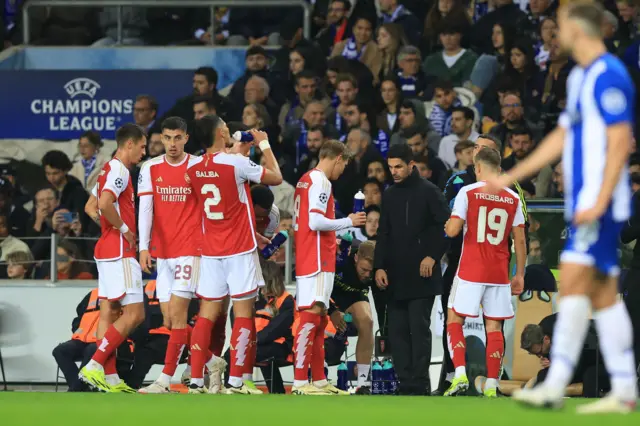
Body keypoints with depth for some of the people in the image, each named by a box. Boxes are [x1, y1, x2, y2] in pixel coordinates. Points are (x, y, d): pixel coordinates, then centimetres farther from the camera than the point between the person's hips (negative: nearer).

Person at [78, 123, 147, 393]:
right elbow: (105, 203, -28)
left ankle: (110, 377, 5)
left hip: (107, 250, 10)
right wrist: (123, 228, -15)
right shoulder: (119, 170, -13)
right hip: (120, 251, -10)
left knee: (108, 313, 6)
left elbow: (90, 207, 26)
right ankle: (94, 366, -16)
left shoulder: (109, 169, 17)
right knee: (134, 313, -11)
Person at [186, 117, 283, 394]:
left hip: (210, 251, 5)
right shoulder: (236, 164, -14)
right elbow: (276, 177, -3)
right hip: (240, 250, -5)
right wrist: (264, 145, 8)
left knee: (207, 314, 7)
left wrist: (239, 153, 27)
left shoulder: (193, 169, 3)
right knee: (243, 314, 0)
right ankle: (235, 382, -4)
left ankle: (195, 381, 2)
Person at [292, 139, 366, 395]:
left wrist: (331, 237, 24)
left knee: (318, 320, 14)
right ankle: (300, 382, -17)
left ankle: (319, 381, 19)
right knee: (311, 316, -13)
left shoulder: (306, 180, 17)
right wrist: (348, 222, -8)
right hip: (317, 259, -10)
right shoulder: (320, 181, -12)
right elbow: (315, 221, -21)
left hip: (307, 257, 10)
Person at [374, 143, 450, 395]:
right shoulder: (389, 195, 14)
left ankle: (419, 385, -6)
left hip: (421, 275, -6)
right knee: (397, 331, 3)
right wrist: (379, 266, 7)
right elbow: (383, 234, 17)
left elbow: (446, 226, -8)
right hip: (395, 277, 6)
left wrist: (432, 255, -13)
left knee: (419, 329, -7)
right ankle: (405, 384, 7)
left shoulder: (428, 192, -4)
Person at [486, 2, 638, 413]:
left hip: (599, 202, -10)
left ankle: (555, 385, -15)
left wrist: (599, 202, -22)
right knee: (604, 294, 7)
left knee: (574, 282, -13)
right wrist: (511, 176, 26)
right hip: (583, 201, 10)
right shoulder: (580, 77, 18)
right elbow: (562, 136, 25)